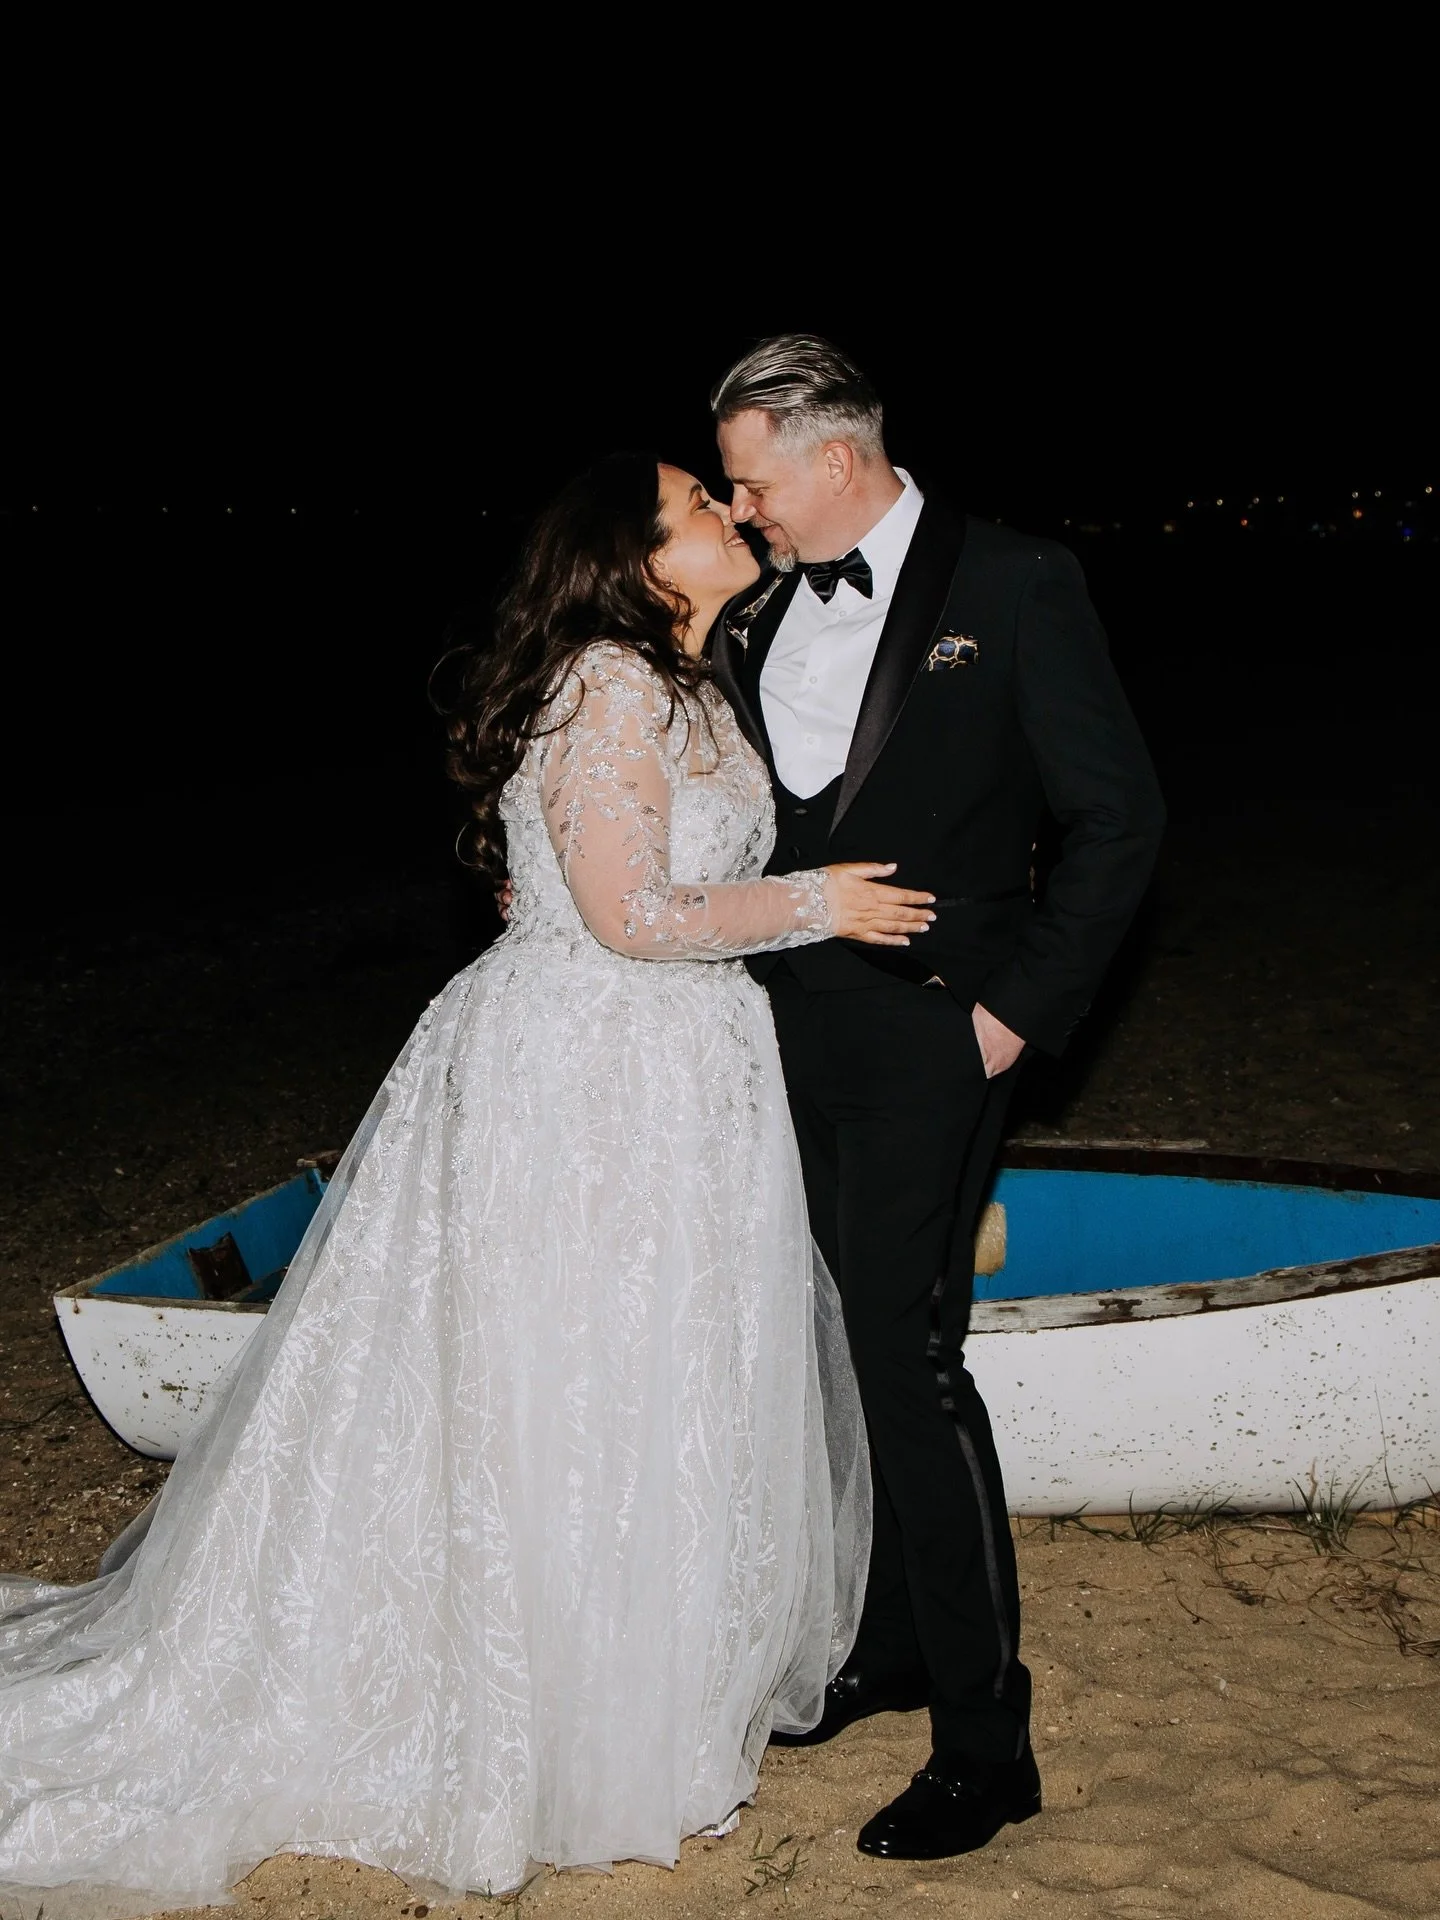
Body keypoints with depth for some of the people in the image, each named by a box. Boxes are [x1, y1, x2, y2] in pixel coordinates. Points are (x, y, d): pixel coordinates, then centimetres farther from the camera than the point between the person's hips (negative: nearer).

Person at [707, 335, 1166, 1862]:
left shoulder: (1012, 584, -7)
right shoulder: (755, 609, 10)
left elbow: (1118, 815, -6)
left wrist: (1024, 1005, -10)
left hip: (924, 1035, -6)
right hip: (787, 1032, 6)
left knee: (906, 1356, -7)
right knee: (841, 1345, 12)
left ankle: (985, 1743, 8)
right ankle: (889, 1645, 32)